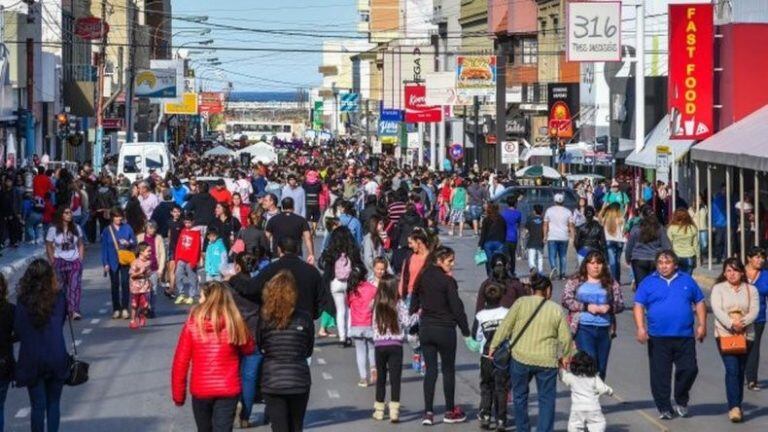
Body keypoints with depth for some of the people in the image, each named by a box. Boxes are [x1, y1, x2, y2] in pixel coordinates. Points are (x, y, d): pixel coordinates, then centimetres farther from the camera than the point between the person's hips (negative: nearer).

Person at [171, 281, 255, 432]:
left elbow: (180, 362, -5)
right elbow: (249, 349, 9)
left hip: (200, 390, 1)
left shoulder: (193, 324, -8)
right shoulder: (234, 323, -7)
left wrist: (178, 394, 4)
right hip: (228, 390, -1)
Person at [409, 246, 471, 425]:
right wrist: (465, 330, -4)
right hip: (445, 329, -5)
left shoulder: (422, 278, 3)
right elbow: (456, 307, -13)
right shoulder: (448, 281, -14)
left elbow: (414, 304, 8)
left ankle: (428, 412, 3)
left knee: (430, 370, 8)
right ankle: (450, 412, 15)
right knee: (448, 370, 8)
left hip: (425, 328, 5)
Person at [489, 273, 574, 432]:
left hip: (521, 358, 0)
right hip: (547, 361, 0)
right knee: (547, 399, 8)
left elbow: (505, 327, -2)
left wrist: (493, 346, 8)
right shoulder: (556, 309, 3)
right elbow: (565, 338, 3)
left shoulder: (521, 303, -1)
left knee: (520, 396, 17)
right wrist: (565, 356, 19)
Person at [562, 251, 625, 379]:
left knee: (601, 368, 6)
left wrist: (609, 307, -12)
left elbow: (620, 304, 10)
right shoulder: (575, 282, 6)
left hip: (605, 329, 3)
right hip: (584, 328, -3)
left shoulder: (611, 283, 12)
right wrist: (587, 307, -11)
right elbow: (566, 300, -2)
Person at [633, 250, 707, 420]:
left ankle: (681, 401, 18)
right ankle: (664, 408, 9)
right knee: (660, 374, -1)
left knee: (689, 369, -3)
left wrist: (702, 325, 5)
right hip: (658, 337, -1)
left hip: (684, 336, 1)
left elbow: (699, 303, 15)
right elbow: (639, 306, 1)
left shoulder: (687, 281, 12)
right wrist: (640, 327, -11)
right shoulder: (648, 283, 6)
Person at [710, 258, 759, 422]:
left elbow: (754, 310, -1)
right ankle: (734, 407, -21)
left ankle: (736, 406, 19)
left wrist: (743, 322, -20)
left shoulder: (751, 290, 10)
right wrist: (731, 324, -22)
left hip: (746, 335, 3)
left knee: (740, 371, 8)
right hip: (724, 334, -3)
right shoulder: (718, 288, 5)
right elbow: (717, 310, -8)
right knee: (732, 369, -15)